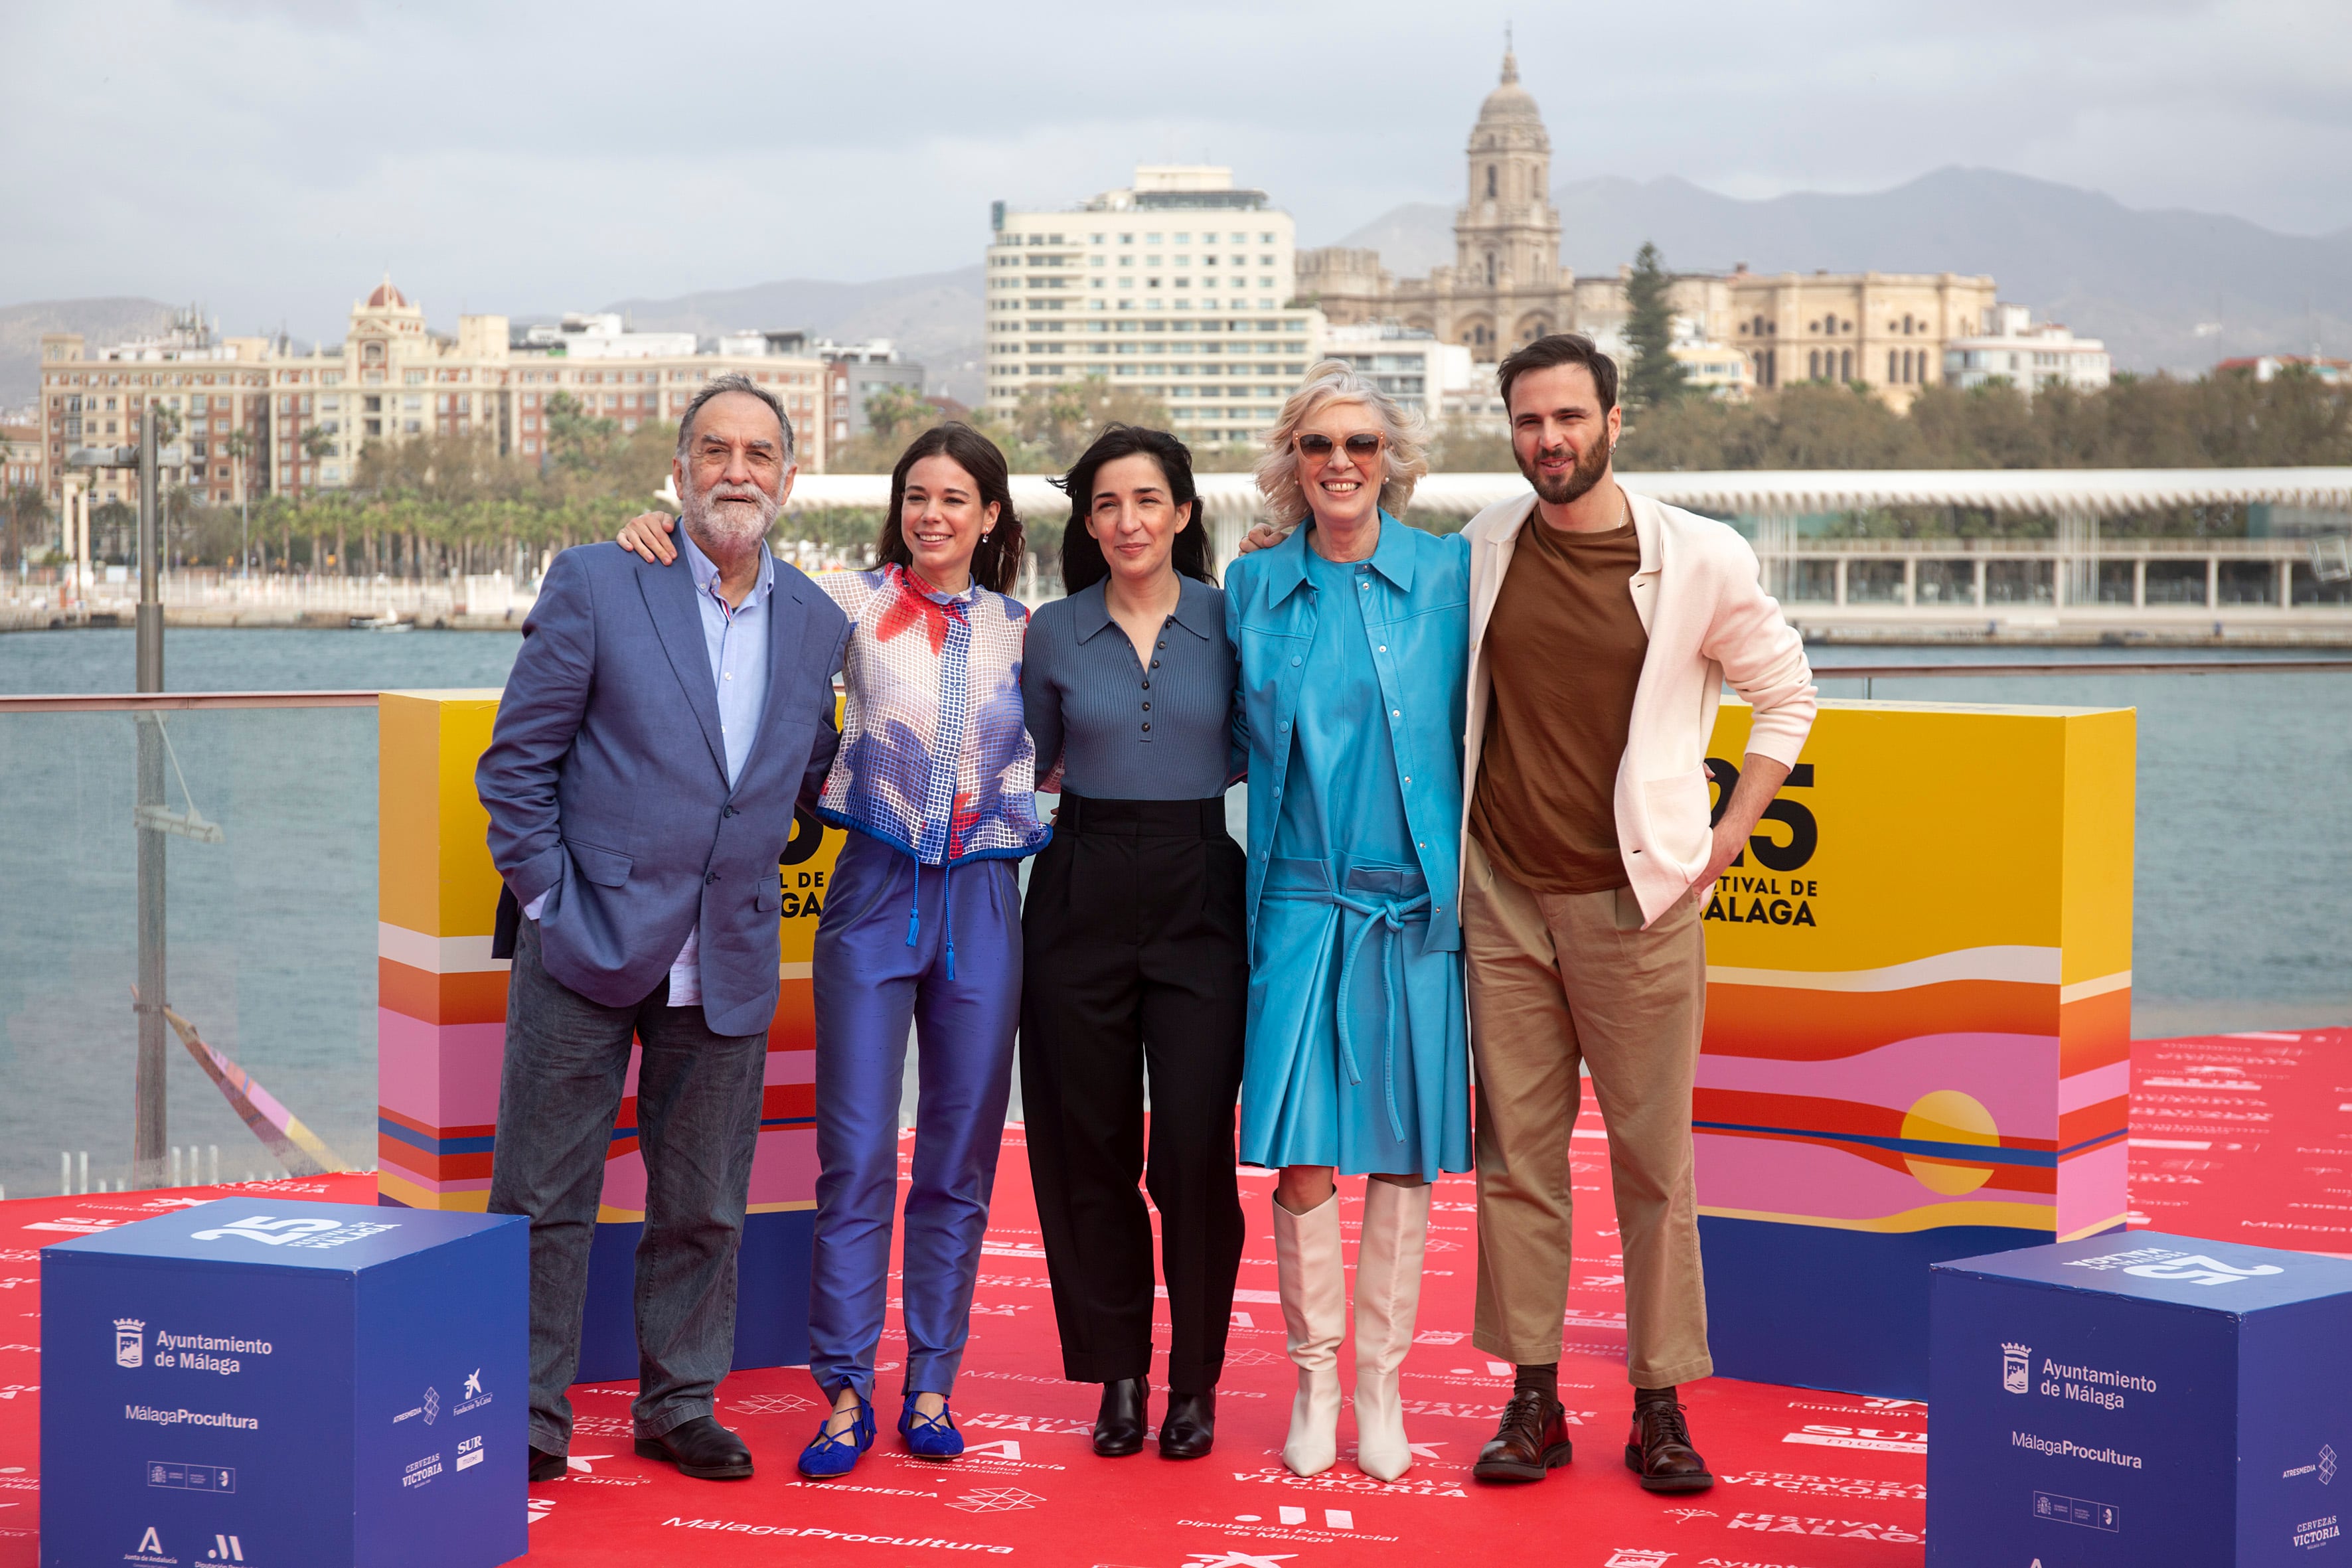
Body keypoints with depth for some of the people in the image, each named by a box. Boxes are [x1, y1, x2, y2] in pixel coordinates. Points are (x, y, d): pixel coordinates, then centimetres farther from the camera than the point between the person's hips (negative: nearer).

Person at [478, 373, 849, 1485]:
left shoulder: (818, 624, 7)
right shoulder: (594, 586, -4)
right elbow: (516, 758, -3)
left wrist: (757, 871, 9)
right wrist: (546, 898, -7)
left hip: (729, 965, 3)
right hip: (588, 942, -3)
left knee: (704, 1208, 11)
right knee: (544, 1197, 3)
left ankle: (679, 1406, 25)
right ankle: (528, 1418, 14)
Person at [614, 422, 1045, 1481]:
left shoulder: (1019, 628, 7)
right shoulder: (855, 601, 0)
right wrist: (664, 534, -13)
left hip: (983, 901, 2)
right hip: (875, 891, -2)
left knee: (959, 1159, 7)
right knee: (856, 1155, -3)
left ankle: (932, 1386, 17)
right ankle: (847, 1392, 7)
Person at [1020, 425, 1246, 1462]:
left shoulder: (1229, 619, 2)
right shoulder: (1053, 632, 5)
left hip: (1199, 894, -1)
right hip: (1084, 895, 1)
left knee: (1195, 1145, -7)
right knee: (1087, 1143, 3)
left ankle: (1195, 1380, 8)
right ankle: (1118, 1375, 17)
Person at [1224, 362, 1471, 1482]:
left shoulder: (1448, 577, 1)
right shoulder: (1255, 586, 6)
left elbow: (1478, 730, 6)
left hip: (1416, 901, 0)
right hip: (1301, 898, 1)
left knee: (1404, 1156, 3)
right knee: (1304, 1153, -4)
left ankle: (1382, 1389, 15)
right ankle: (1314, 1381, 11)